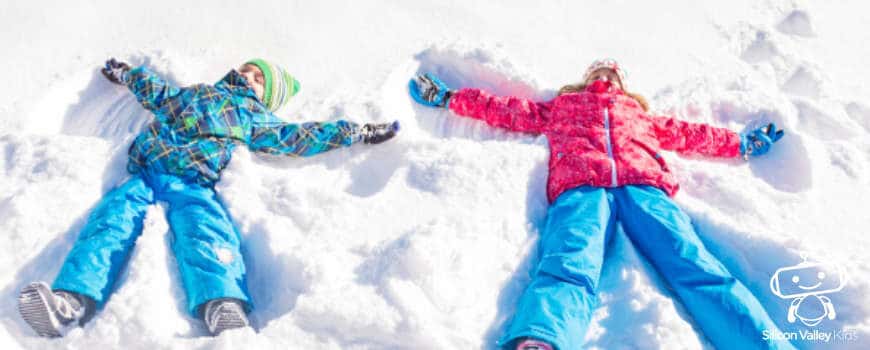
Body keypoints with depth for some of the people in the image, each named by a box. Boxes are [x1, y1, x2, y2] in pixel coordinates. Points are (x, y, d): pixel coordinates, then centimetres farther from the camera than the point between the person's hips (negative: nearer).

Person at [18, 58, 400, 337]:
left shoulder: (253, 117, 27)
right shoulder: (195, 93, 37)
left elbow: (297, 137, 22)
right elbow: (156, 92, 53)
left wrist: (359, 132, 20)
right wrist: (124, 74, 68)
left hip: (192, 184, -3)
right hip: (143, 174, 4)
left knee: (205, 231, -34)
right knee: (113, 219, -26)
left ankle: (225, 310, -61)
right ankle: (71, 302, -47)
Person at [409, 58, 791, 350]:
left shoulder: (640, 114, 42)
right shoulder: (560, 107, 37)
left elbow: (689, 133, 43)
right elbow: (505, 109, 37)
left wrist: (743, 144, 43)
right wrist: (447, 97, 37)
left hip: (643, 186, 2)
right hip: (580, 186, -2)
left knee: (697, 268, -23)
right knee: (568, 268, -34)